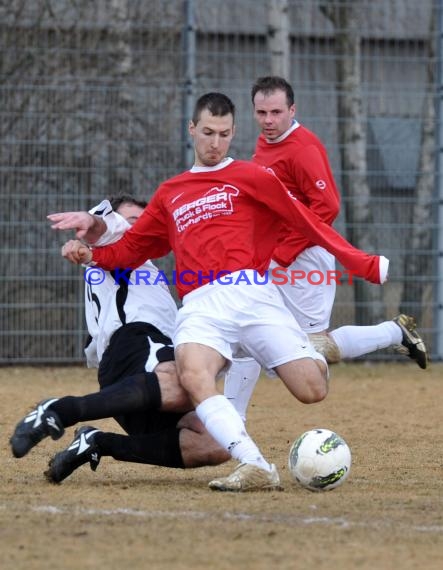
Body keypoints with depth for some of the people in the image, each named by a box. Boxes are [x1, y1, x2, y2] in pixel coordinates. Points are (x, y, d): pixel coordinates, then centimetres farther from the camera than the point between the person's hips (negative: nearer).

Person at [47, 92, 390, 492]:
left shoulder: (251, 177, 13)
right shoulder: (170, 194, 26)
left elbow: (309, 224, 8)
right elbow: (132, 248, 33)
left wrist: (364, 265, 1)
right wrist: (91, 255, 13)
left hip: (248, 292, -2)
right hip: (200, 308, 2)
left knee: (312, 391, -14)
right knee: (193, 376, -33)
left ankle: (321, 349, 25)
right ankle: (256, 469, -42)